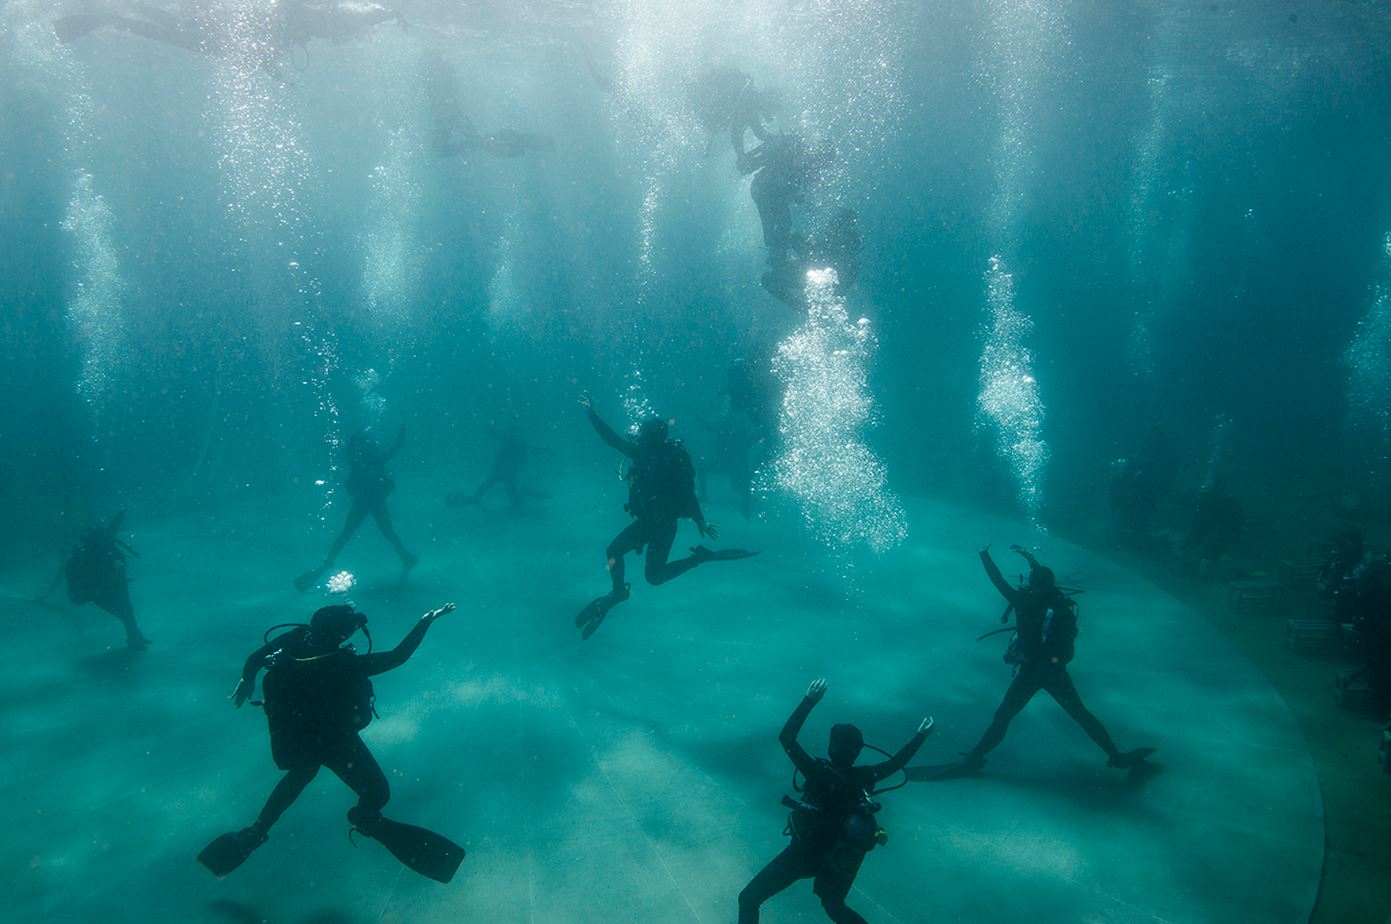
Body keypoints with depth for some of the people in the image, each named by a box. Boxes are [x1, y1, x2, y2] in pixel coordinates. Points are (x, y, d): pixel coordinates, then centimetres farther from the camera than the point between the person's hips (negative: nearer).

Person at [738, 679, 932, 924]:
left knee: (748, 899, 4)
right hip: (841, 858, 5)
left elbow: (786, 737, -30)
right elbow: (897, 761, 4)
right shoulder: (865, 777, -14)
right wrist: (921, 736, 16)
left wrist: (809, 700, -30)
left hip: (804, 852, -5)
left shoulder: (819, 773, -28)